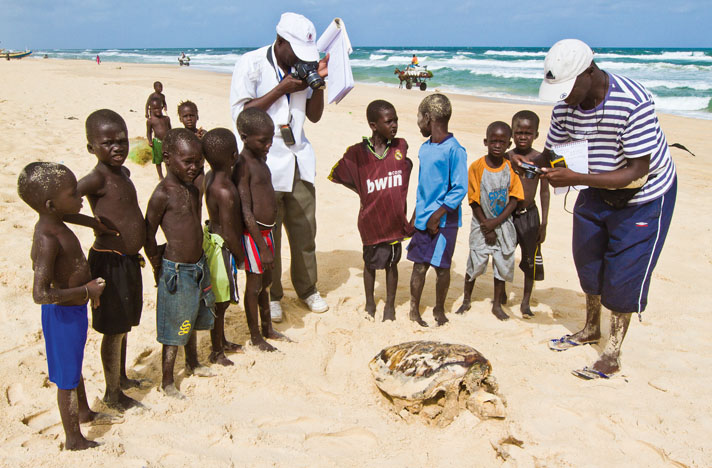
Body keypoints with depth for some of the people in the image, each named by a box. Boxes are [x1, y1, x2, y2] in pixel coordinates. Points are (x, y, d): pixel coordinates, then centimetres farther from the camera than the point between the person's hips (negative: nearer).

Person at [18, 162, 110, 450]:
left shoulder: (52, 227, -1)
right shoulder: (48, 239, -31)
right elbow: (41, 293, -34)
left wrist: (87, 287, 11)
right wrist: (86, 290, -25)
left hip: (74, 308, 10)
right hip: (63, 315, -10)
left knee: (75, 365, 28)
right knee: (67, 380, 9)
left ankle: (84, 412, 51)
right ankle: (74, 439, 28)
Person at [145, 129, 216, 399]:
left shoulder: (192, 189, 5)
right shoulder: (163, 194, -19)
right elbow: (148, 235, -15)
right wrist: (159, 268, -7)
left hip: (198, 265, 8)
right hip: (176, 271, -8)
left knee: (192, 321, 25)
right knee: (174, 330, 5)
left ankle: (192, 364, 45)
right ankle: (167, 382, 21)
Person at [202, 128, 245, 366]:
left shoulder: (210, 178, 0)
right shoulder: (225, 191, -29)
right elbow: (229, 232, -23)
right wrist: (240, 256, -11)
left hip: (212, 237, 9)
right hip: (223, 248, -9)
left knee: (220, 300, 23)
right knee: (220, 302, 7)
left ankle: (222, 341, 40)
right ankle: (216, 352, 23)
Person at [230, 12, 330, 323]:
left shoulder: (301, 67, 10)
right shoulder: (250, 64, -6)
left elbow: (314, 116, 12)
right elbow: (241, 114, -14)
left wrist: (319, 82, -3)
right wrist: (281, 89, -15)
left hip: (299, 161, 5)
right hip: (264, 162, -5)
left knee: (305, 230, 9)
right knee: (267, 234, 2)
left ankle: (307, 288, 28)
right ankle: (271, 296, 20)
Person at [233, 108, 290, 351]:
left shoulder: (260, 159, 10)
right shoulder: (243, 165, -19)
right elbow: (246, 211, -22)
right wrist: (262, 247, -21)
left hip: (266, 231, 9)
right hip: (253, 234, -9)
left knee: (266, 281, 20)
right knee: (254, 284, 6)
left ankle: (268, 328, 38)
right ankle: (256, 337, 22)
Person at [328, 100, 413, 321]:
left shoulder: (401, 147, -4)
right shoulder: (357, 153, -12)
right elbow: (337, 175, 0)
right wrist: (366, 194, -1)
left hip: (395, 217, 2)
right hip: (371, 219, -2)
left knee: (392, 262, 15)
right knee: (371, 261, 15)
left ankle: (390, 305, 33)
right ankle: (370, 302, 36)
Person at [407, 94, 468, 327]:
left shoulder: (454, 150, -14)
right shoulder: (424, 148, 9)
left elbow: (459, 189, -16)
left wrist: (437, 215, -16)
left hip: (444, 220, -6)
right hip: (423, 219, 6)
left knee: (441, 266, 6)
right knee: (419, 264, 9)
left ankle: (439, 310, 24)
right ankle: (414, 309, 22)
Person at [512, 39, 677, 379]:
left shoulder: (634, 103, -34)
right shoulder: (565, 107, -15)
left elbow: (637, 173, -35)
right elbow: (552, 153, -2)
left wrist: (576, 179, -44)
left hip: (644, 197, -6)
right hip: (597, 191, 6)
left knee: (624, 274, -5)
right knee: (587, 260, 15)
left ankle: (612, 356, 10)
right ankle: (591, 329, 38)